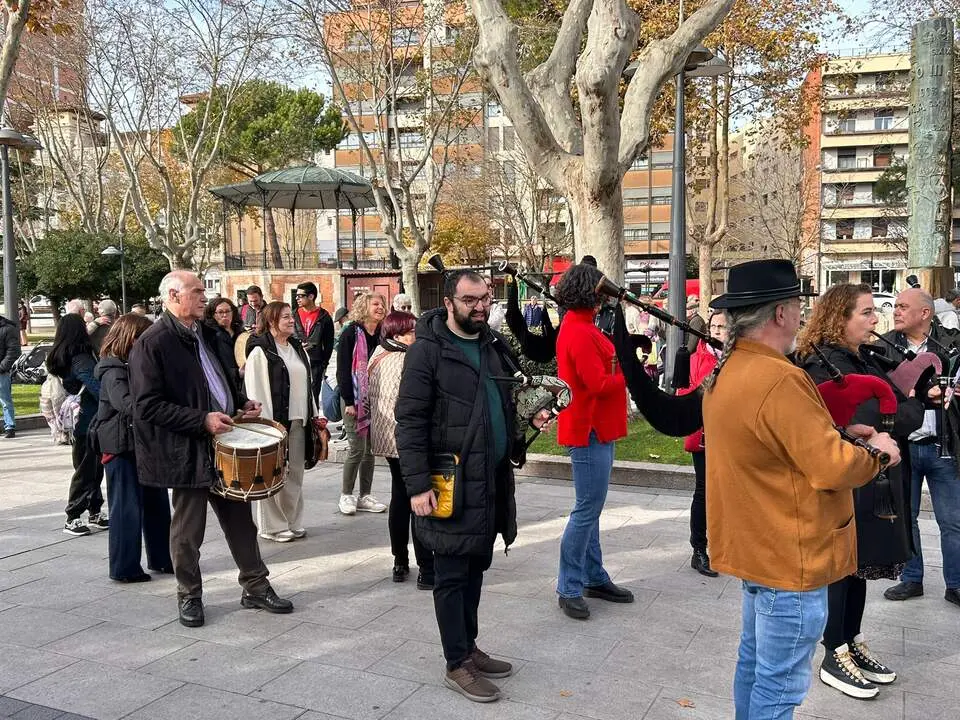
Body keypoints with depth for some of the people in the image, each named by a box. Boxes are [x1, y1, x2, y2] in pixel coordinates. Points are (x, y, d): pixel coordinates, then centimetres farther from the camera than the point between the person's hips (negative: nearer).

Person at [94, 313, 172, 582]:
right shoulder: (113, 371, -15)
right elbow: (128, 405, -30)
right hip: (122, 448, -9)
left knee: (156, 504, 14)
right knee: (127, 508, -1)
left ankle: (161, 558, 25)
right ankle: (124, 568, 9)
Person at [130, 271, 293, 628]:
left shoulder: (204, 333, 11)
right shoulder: (153, 342, -13)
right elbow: (149, 405, -18)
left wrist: (242, 403, 7)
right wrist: (202, 421, -22)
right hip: (188, 451, -7)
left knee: (240, 518, 13)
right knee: (188, 529, 8)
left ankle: (255, 587, 25)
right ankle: (189, 596, 25)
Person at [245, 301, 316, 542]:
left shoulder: (297, 348, 15)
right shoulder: (259, 351, -8)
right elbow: (255, 390, -13)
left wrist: (314, 415, 14)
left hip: (298, 421, 7)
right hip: (273, 421, -7)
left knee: (295, 474, 11)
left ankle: (293, 522, 21)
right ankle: (272, 526, 11)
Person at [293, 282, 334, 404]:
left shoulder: (324, 317, 1)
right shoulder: (295, 315, 7)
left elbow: (329, 343, 3)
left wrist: (324, 364, 0)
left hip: (316, 363, -2)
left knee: (313, 396, 2)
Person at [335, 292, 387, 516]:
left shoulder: (381, 335, 10)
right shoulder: (351, 333, -7)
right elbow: (343, 369, -10)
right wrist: (348, 402, -15)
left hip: (376, 399, 6)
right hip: (355, 399, -6)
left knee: (370, 449, 8)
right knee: (357, 448, -5)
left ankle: (365, 496, 17)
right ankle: (346, 495, 10)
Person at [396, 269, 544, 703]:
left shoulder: (493, 346, 12)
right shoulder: (427, 351, -12)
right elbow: (410, 421, -15)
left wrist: (528, 415, 4)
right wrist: (417, 484, -20)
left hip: (492, 480, 7)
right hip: (452, 484, -7)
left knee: (475, 569, 17)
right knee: (452, 575, 3)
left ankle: (469, 647, 31)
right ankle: (457, 665, 14)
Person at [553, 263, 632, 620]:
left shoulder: (576, 325, 14)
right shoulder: (581, 333, -19)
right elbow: (600, 384, -21)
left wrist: (620, 362, -3)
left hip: (591, 428, 11)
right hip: (590, 430, -11)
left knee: (590, 509, 16)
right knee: (587, 510, -4)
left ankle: (594, 577, 27)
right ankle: (569, 589, 5)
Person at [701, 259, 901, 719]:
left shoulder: (727, 372, 5)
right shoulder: (780, 379, -25)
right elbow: (832, 469, -23)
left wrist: (838, 435, 4)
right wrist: (874, 453, -5)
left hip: (755, 545, 10)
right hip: (790, 559, -10)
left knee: (754, 662, 23)